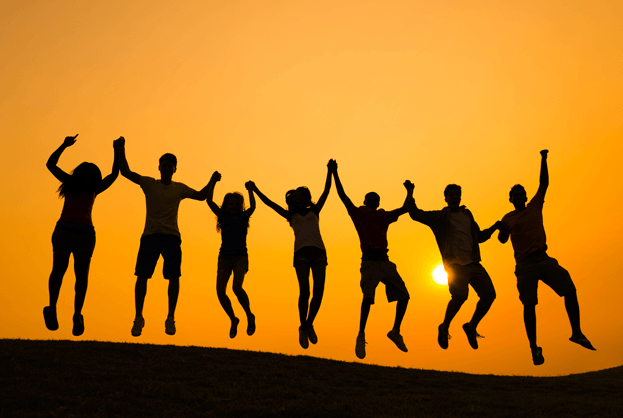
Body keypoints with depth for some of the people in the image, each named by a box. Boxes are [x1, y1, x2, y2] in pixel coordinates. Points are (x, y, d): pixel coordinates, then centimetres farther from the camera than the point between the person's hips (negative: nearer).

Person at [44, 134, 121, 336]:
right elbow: (50, 164, 9)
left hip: (85, 234, 1)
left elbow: (114, 175, 6)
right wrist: (64, 146, 0)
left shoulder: (94, 189, 15)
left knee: (82, 274, -5)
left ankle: (77, 315, -5)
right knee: (59, 268, -14)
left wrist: (117, 151, 2)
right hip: (64, 230, -1)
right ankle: (52, 309, -8)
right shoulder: (71, 183, 13)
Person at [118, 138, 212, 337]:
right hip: (150, 236, -1)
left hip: (172, 238, 1)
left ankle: (171, 319, 2)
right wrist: (121, 150, -8)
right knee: (142, 276, -6)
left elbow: (201, 195, 18)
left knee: (174, 277, -9)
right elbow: (126, 172, 3)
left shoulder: (180, 188, 14)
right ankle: (138, 318, 6)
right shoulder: (149, 184, 9)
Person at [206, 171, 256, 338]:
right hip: (224, 257, 2)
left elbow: (253, 207, -8)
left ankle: (249, 316, -3)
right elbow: (209, 201, 5)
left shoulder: (243, 216, 11)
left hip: (241, 257, -2)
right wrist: (213, 181, 3)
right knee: (220, 291, -13)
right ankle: (233, 320, 12)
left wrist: (250, 190, -3)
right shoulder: (223, 216, 13)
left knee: (237, 287, -25)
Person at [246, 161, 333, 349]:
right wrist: (255, 190, 13)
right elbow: (270, 203, 20)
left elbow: (326, 191, 20)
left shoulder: (314, 211, 27)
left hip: (319, 252, 1)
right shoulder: (291, 216, 26)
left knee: (318, 291, -11)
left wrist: (330, 171, 11)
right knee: (304, 291, -17)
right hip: (301, 252, -1)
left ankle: (309, 325, 11)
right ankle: (303, 328, 2)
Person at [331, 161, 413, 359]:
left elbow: (405, 209, 31)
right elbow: (343, 196, 3)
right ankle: (361, 336, -16)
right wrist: (334, 173, -1)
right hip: (370, 261, -5)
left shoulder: (384, 216, 23)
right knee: (368, 295, -24)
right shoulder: (358, 213, 12)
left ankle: (396, 331, 17)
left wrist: (410, 192, 32)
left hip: (385, 261, 5)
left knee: (404, 295, 0)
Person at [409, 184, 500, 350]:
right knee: (460, 295, -27)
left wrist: (493, 227, 18)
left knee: (489, 294, -6)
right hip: (455, 264, -6)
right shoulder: (439, 216, 9)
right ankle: (444, 328, -2)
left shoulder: (467, 215, 25)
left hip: (473, 263, 6)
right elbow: (416, 214, -2)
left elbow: (479, 237, 33)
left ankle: (471, 327, 16)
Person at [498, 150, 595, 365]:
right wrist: (501, 229, -4)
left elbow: (544, 184, 13)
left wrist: (543, 159, 10)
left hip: (543, 259, 2)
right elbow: (502, 239, 18)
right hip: (525, 265, -2)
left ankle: (577, 332, 1)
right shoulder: (508, 219, 12)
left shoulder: (535, 207, 15)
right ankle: (534, 348, -1)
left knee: (570, 290, -12)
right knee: (529, 305, -8)